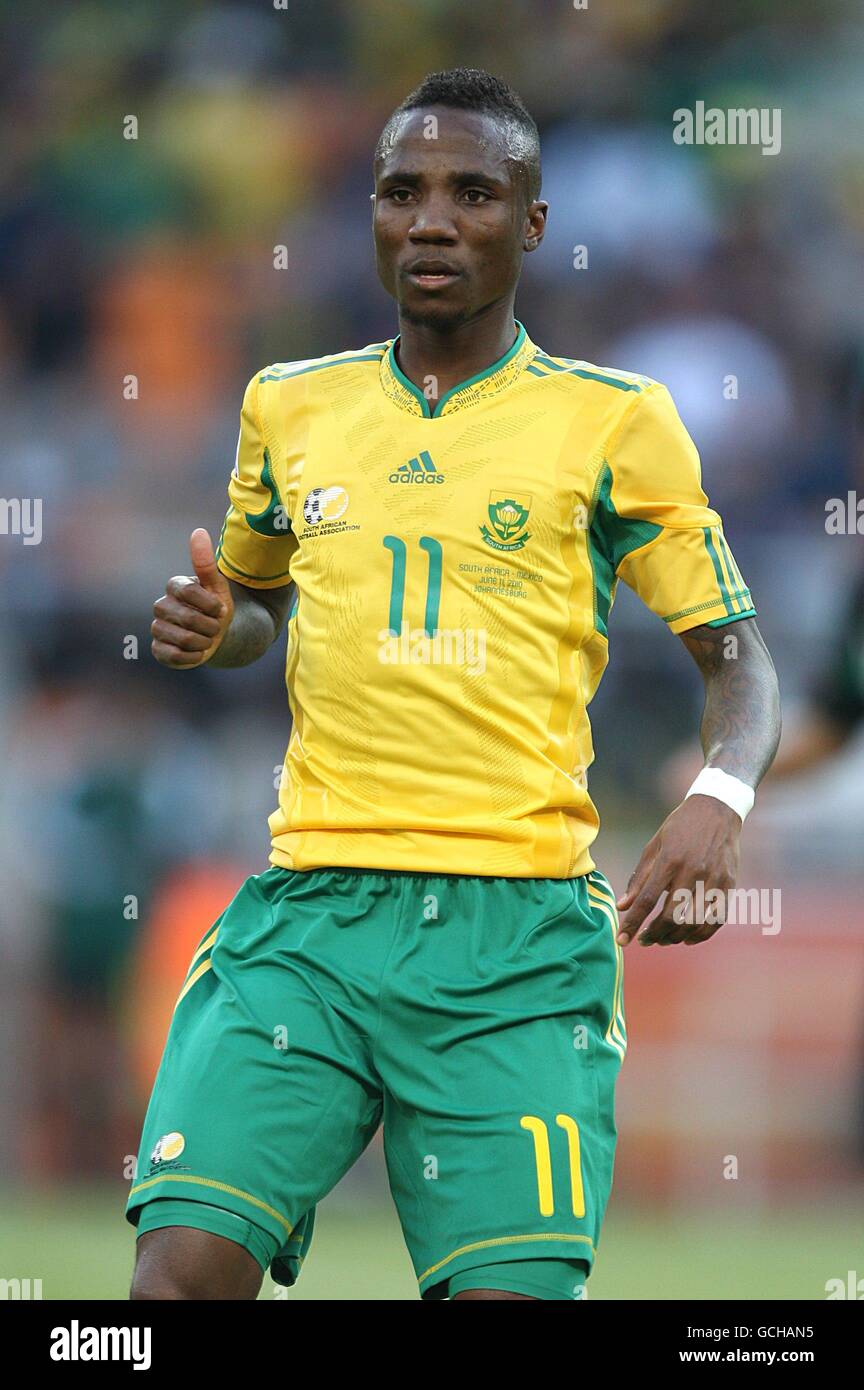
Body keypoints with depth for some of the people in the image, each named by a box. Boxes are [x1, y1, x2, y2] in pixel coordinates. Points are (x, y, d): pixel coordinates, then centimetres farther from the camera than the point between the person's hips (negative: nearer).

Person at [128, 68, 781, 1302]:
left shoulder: (616, 422, 5)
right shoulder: (290, 406, 15)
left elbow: (734, 655, 8)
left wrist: (718, 800, -12)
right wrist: (208, 630, 7)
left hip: (520, 924, -2)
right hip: (311, 910, 2)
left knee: (508, 1290, -12)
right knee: (185, 1265, -14)